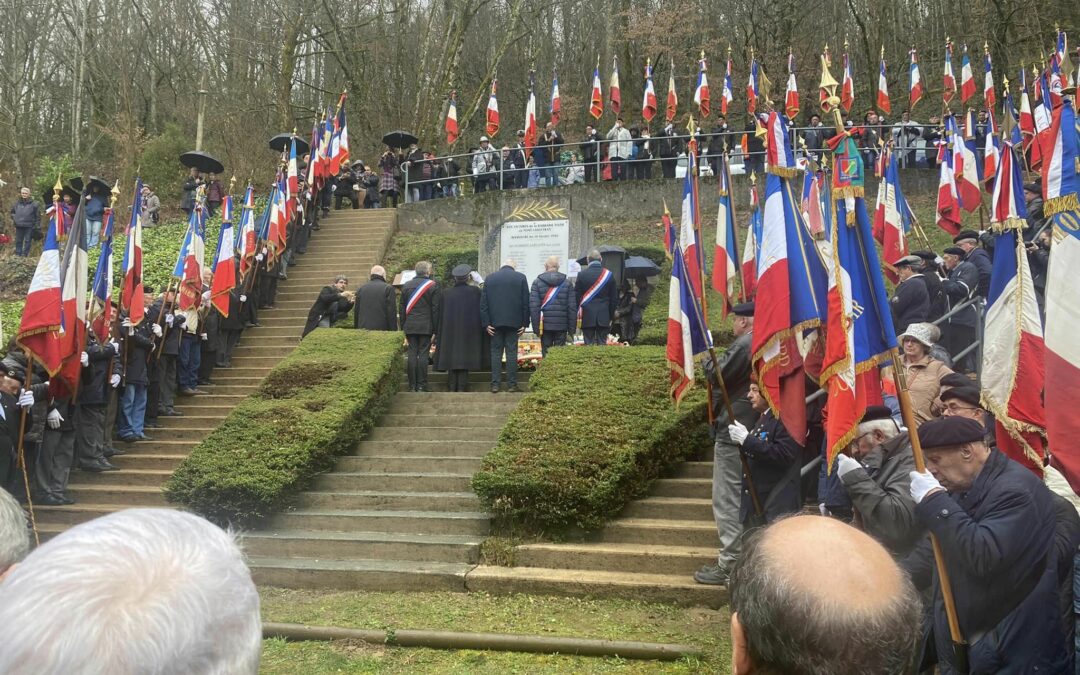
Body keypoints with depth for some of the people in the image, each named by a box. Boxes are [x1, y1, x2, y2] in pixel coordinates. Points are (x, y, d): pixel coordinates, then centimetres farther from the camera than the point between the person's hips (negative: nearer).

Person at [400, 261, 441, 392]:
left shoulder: (406, 285, 8)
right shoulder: (433, 285, -3)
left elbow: (401, 308, 9)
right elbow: (435, 308, -6)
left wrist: (403, 326, 13)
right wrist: (435, 329, -2)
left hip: (410, 326, 3)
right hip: (426, 326, -3)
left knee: (412, 354, 4)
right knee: (423, 354, -1)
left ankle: (412, 386, 4)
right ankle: (422, 385, -2)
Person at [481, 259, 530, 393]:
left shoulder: (489, 278, 5)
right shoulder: (520, 277, 0)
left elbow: (483, 303, 3)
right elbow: (526, 302, -1)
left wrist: (486, 323, 3)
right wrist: (525, 323, 2)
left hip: (495, 322, 1)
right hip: (514, 322, -1)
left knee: (496, 352, 6)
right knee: (511, 352, 3)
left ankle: (495, 384, 3)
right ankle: (511, 384, 3)